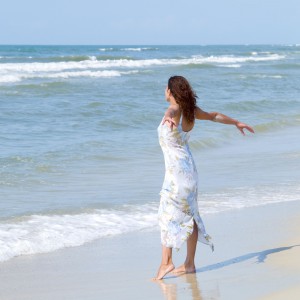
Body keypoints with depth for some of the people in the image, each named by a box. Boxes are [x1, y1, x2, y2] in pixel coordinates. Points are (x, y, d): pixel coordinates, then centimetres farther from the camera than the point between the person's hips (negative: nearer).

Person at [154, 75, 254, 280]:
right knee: (189, 215, 11)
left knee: (168, 214, -7)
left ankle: (167, 261, -13)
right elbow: (214, 116, 23)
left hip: (177, 169, -9)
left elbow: (171, 112, -40)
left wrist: (168, 118, -65)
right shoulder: (190, 110, 8)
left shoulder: (174, 111, -15)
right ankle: (190, 264, 16)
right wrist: (236, 123, 39)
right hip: (188, 167, 9)